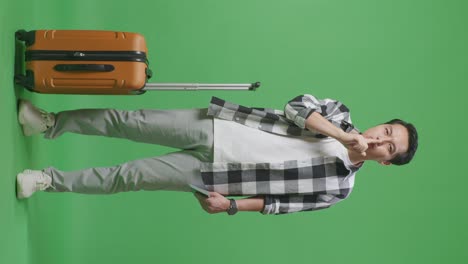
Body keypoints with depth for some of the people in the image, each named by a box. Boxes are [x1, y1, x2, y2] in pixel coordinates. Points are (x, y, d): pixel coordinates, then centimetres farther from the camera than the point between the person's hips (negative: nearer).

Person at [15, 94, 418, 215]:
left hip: (209, 173, -2)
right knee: (130, 121, -7)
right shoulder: (341, 113, 6)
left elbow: (282, 200, 1)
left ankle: (49, 181, 9)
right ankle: (50, 122, 12)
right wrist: (343, 134, -17)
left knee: (129, 177, -7)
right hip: (213, 128, 2)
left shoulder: (338, 186, 2)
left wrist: (231, 204, -7)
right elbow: (298, 106, -9)